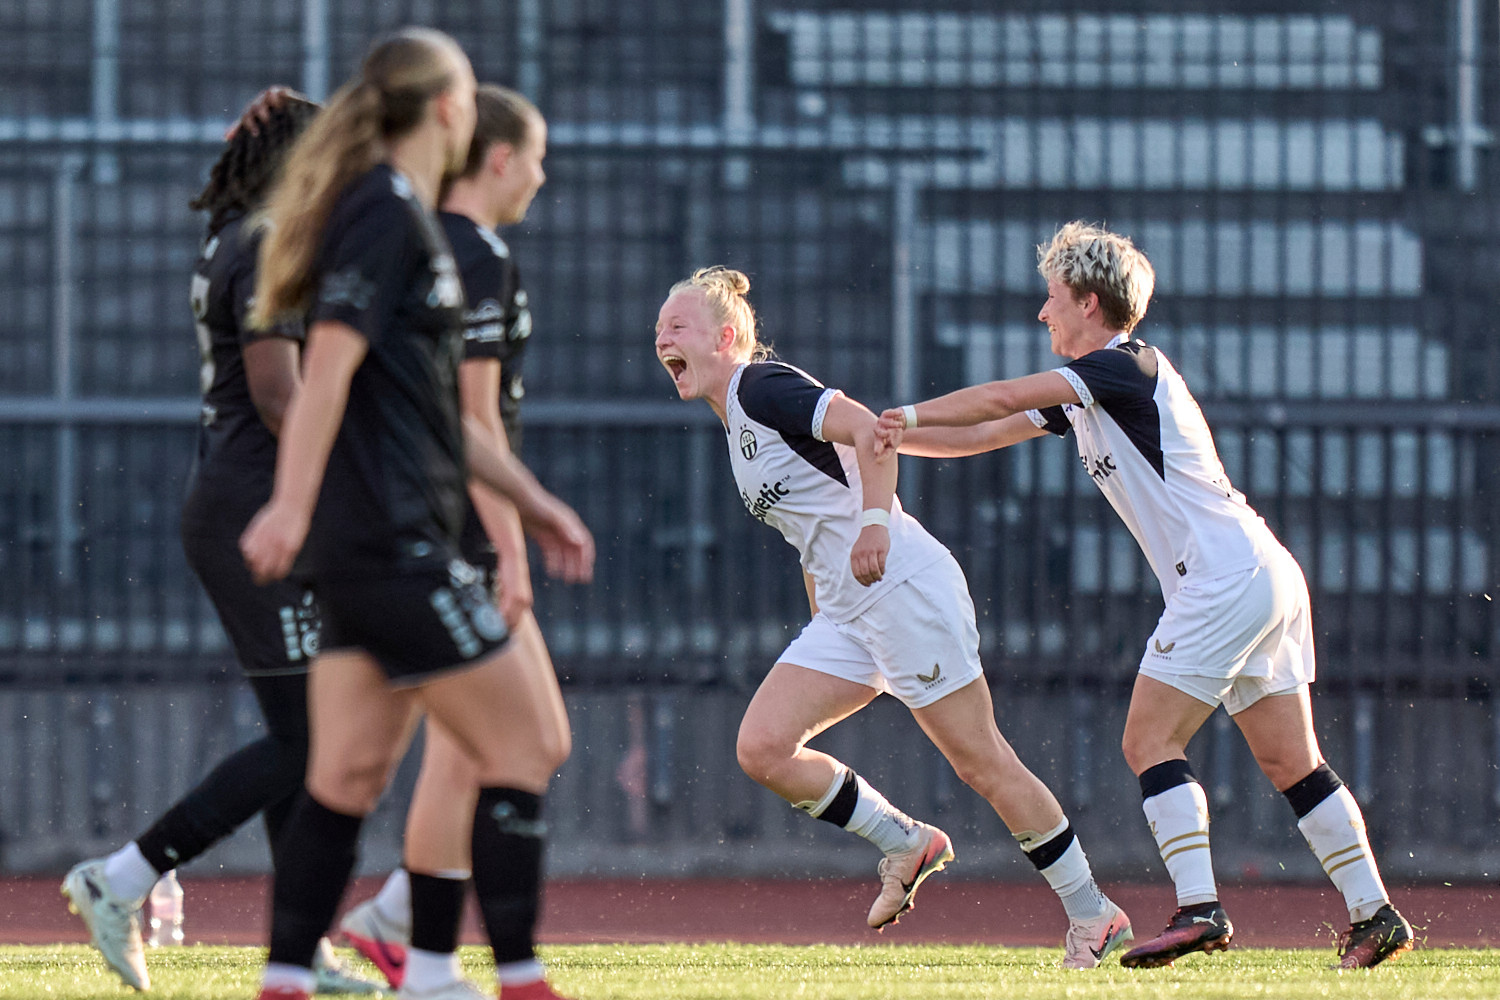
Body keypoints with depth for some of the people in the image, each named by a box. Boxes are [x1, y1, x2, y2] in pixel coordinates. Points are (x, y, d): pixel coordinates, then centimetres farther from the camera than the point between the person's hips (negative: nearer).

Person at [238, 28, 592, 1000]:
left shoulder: (406, 218, 21)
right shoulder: (387, 212, -10)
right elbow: (331, 361, -20)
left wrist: (529, 499, 29)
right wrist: (292, 502, -28)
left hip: (377, 542, 10)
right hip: (391, 539, -10)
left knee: (350, 774, 7)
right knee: (514, 753, -5)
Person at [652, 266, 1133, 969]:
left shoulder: (760, 385, -8)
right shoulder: (736, 425, 19)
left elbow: (866, 428, -22)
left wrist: (876, 520, -30)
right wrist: (820, 634, 26)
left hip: (904, 586, -9)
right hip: (846, 611, 9)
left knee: (980, 760, -5)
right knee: (763, 749, -5)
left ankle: (1093, 914, 4)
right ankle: (904, 843, 9)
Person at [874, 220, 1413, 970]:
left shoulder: (1126, 367, -9)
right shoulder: (1081, 394, 20)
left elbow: (1000, 400, -16)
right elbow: (982, 436, 20)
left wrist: (908, 416, -6)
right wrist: (889, 436, 9)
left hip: (1226, 577, -10)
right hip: (1265, 576, 10)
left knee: (1149, 741, -10)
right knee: (1289, 762, 7)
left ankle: (1198, 909, -17)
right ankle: (1373, 914, 5)